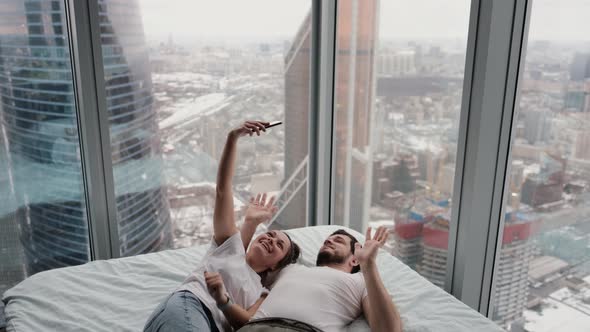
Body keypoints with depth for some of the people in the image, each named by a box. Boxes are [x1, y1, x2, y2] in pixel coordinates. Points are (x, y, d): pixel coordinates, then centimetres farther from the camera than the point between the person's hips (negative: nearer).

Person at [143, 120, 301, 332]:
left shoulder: (263, 293, 31)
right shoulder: (232, 243, 27)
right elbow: (222, 188, 18)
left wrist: (222, 298, -10)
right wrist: (233, 137, 11)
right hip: (185, 308, -3)